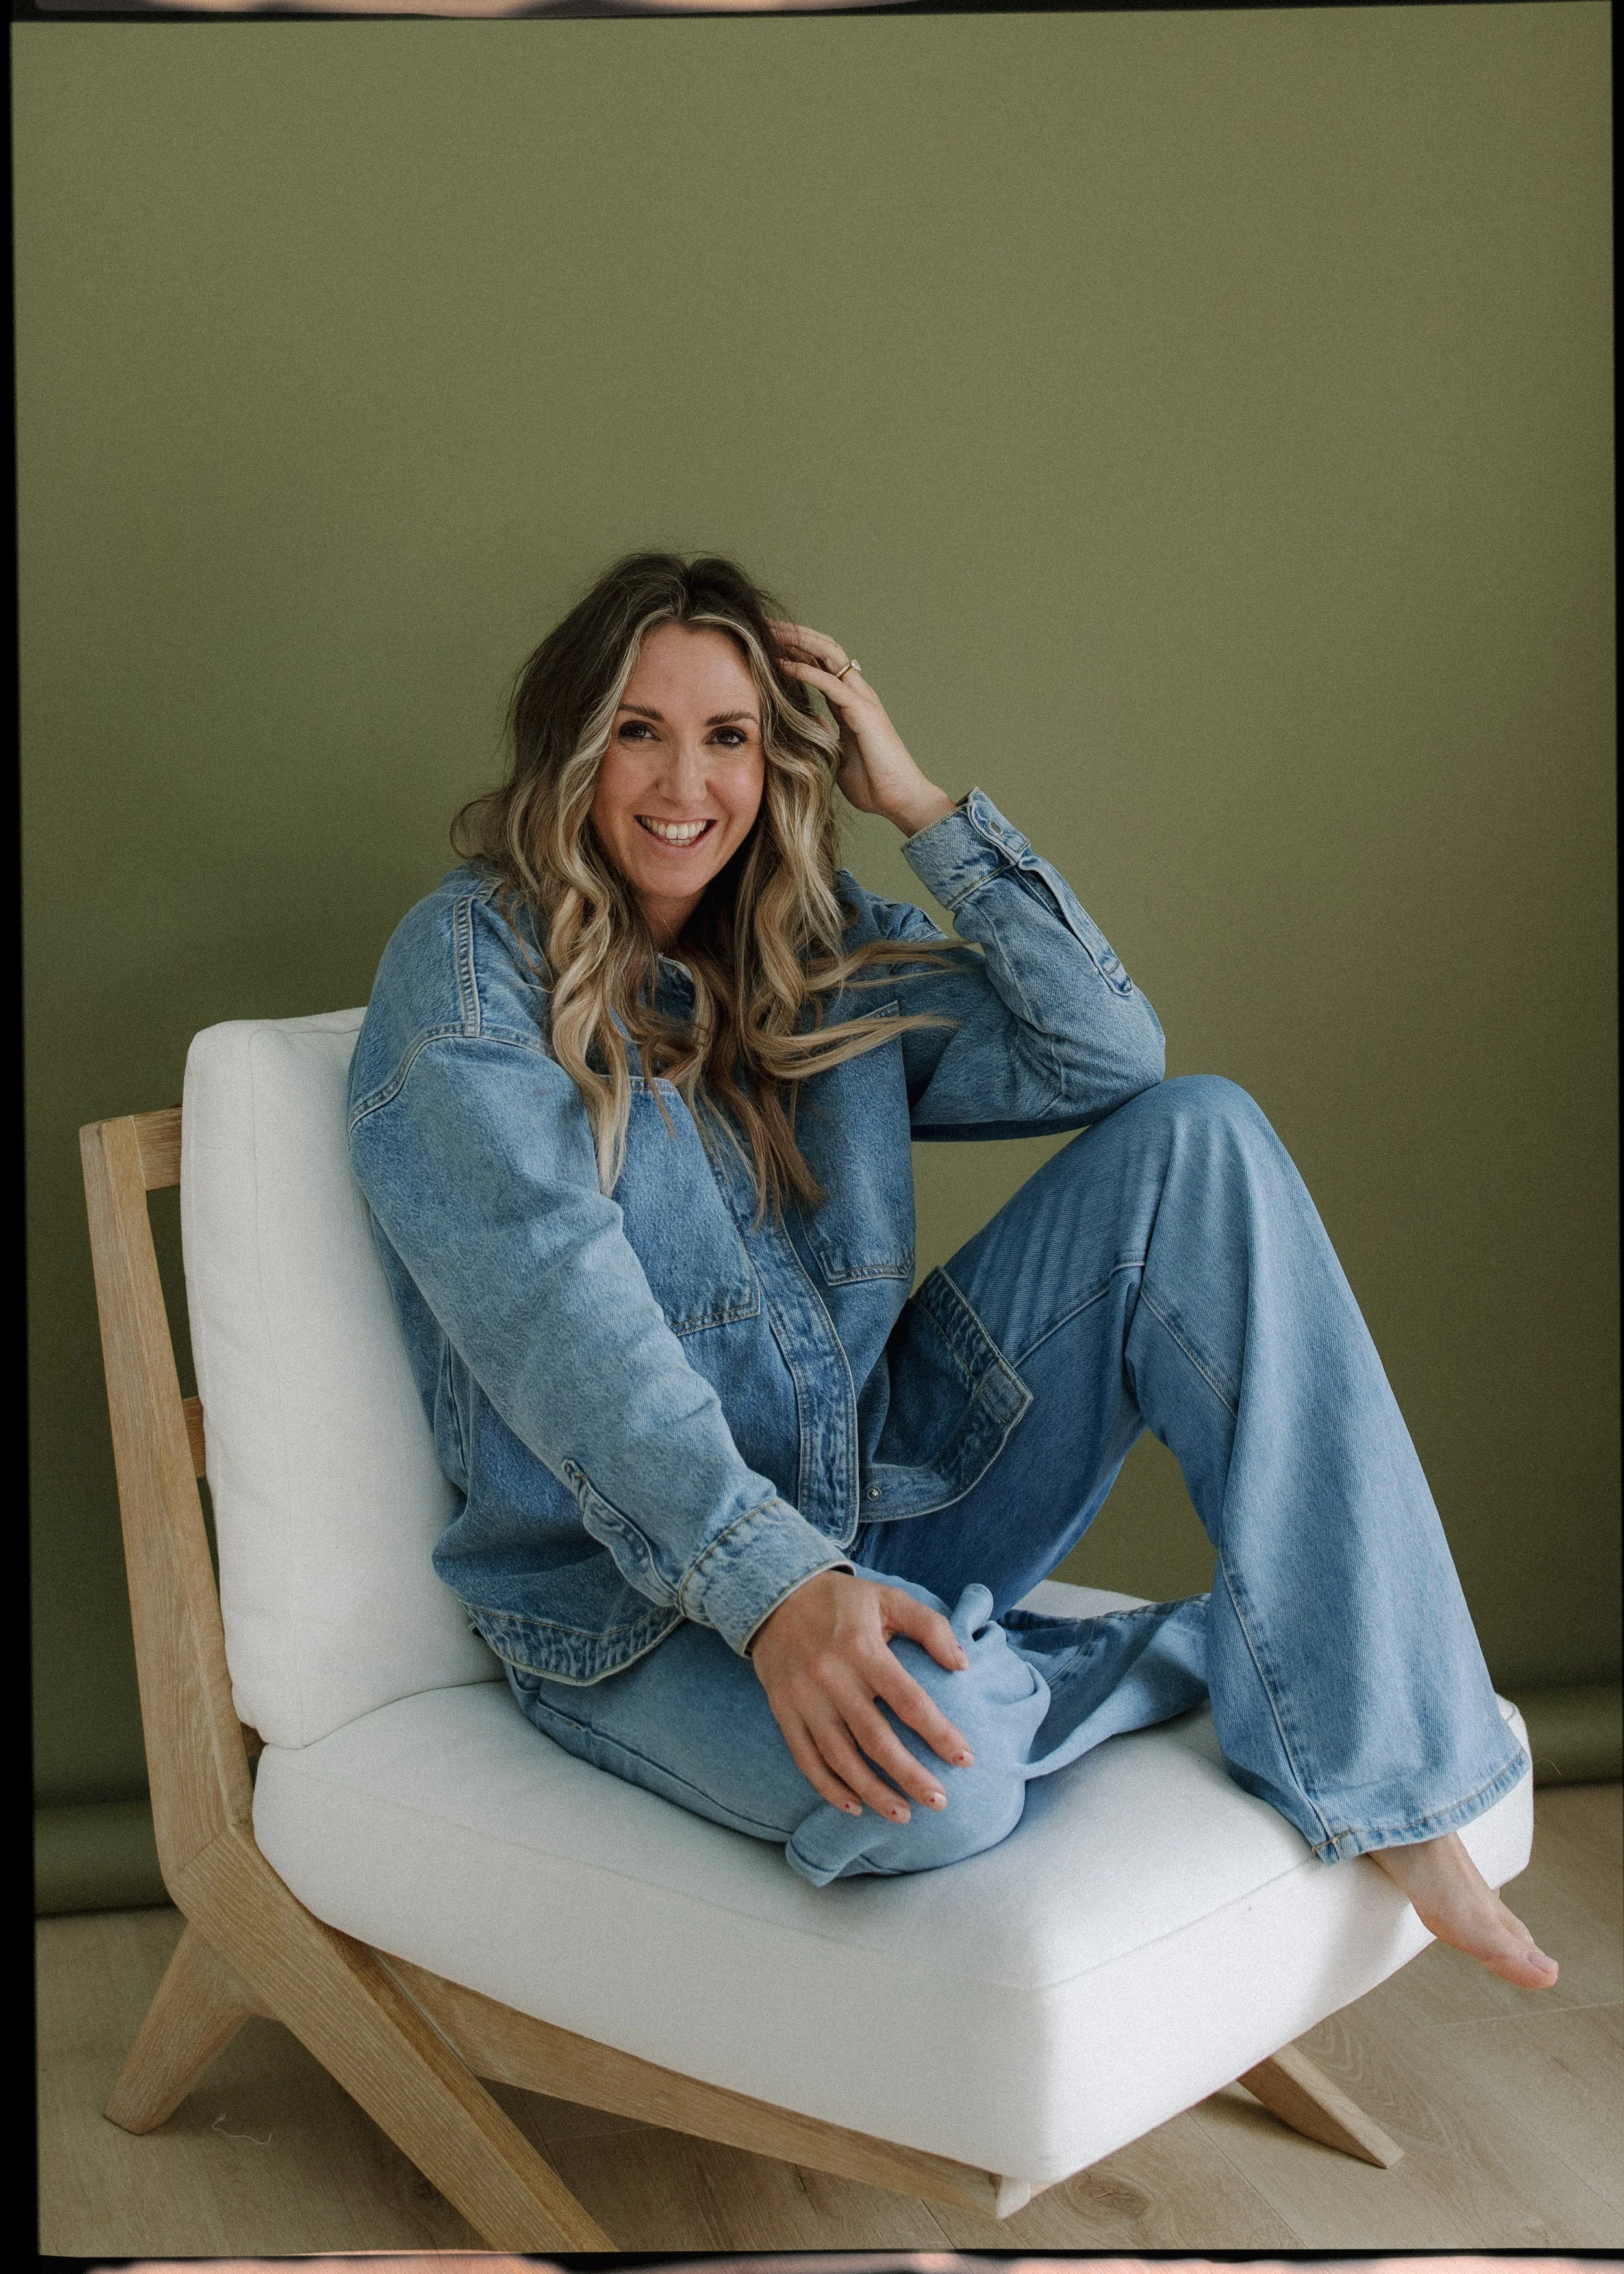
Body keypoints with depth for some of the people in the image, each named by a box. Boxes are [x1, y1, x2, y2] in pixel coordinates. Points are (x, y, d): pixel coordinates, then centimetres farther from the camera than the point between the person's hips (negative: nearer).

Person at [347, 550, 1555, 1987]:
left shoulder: (819, 955, 11)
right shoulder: (468, 965, -6)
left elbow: (1108, 1055, -1)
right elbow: (559, 1315, -21)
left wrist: (919, 803, -4)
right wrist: (772, 1588, -33)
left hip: (892, 1502, 6)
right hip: (639, 1589, -6)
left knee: (1193, 1137, -13)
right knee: (923, 1774, -41)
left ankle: (1386, 1785, -19)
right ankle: (1214, 1655, -6)